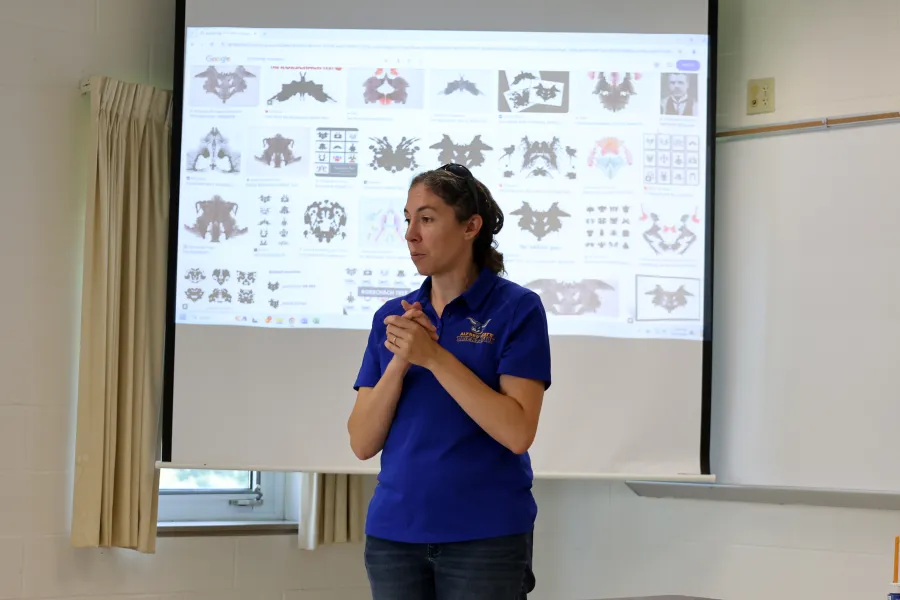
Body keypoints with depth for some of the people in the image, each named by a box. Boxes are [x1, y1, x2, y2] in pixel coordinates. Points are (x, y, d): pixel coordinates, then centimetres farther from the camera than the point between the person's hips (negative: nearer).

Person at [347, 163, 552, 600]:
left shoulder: (516, 309, -5)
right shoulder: (392, 317, 7)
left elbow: (518, 432, -16)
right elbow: (362, 443, 2)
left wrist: (433, 355, -18)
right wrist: (399, 362, -13)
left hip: (485, 537, -4)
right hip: (394, 532, 4)